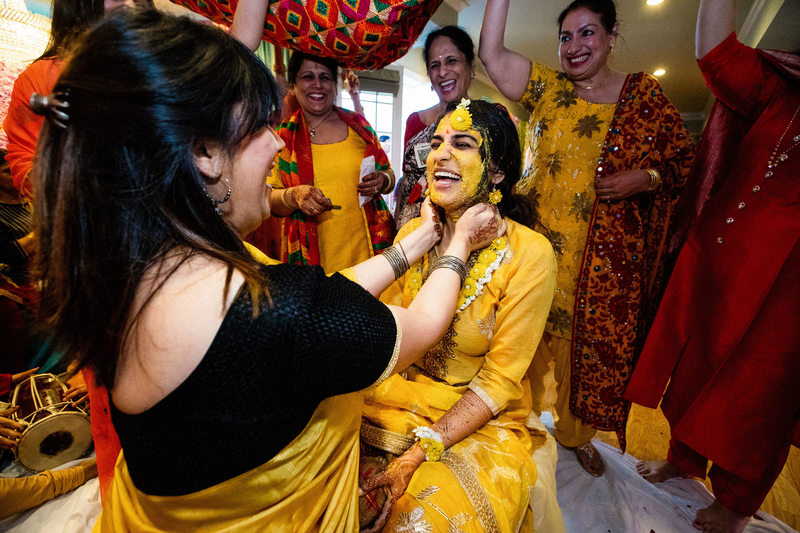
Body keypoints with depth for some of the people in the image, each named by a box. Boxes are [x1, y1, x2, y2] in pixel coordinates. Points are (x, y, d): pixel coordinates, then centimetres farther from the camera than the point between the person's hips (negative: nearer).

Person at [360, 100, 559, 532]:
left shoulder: (530, 254, -16)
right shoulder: (414, 232, -2)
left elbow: (499, 379, -13)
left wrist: (422, 452, -18)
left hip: (481, 420, -3)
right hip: (400, 395, 4)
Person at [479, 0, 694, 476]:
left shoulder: (644, 92, 6)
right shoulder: (548, 89, 9)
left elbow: (685, 160, 8)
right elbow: (492, 53, -1)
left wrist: (645, 178, -11)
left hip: (608, 258, 0)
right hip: (540, 243, 1)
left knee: (592, 346, 10)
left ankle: (576, 433, 38)